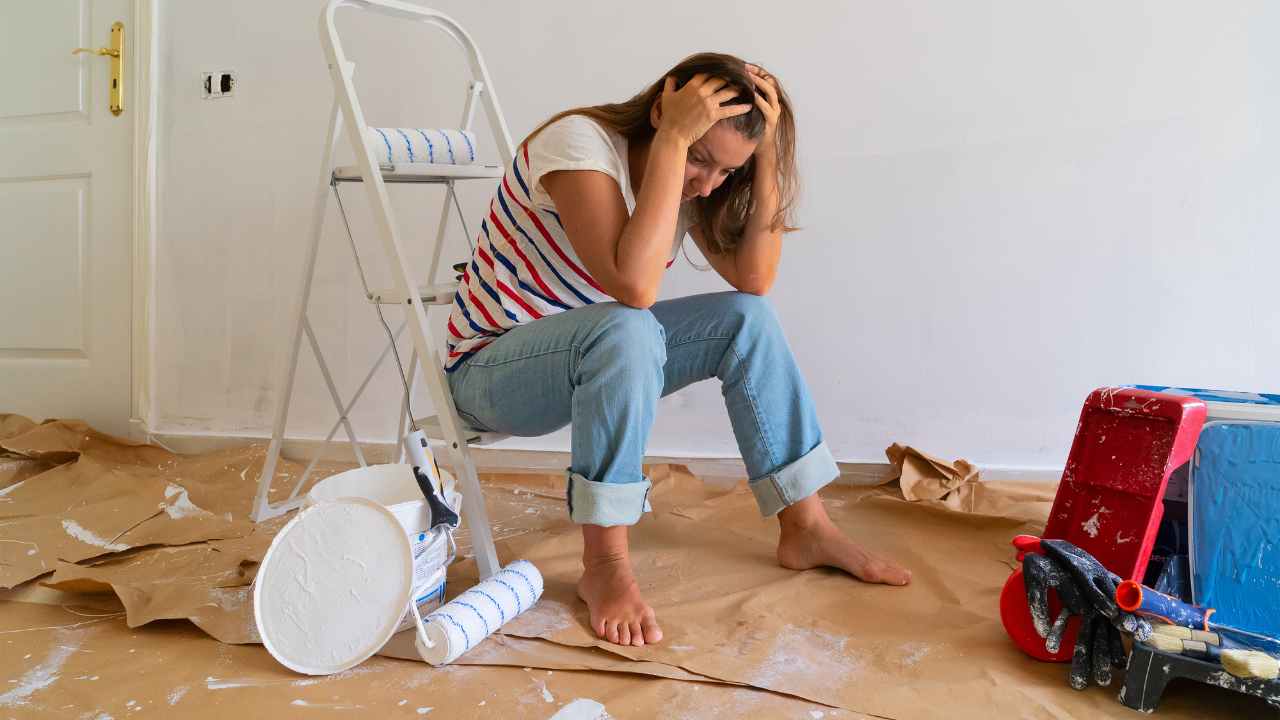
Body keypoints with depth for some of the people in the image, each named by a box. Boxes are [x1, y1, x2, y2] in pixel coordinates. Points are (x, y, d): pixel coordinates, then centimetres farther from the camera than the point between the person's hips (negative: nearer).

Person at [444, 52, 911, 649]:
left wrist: (766, 154, -19)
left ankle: (806, 528, 0)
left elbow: (754, 278, -13)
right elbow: (635, 286, -39)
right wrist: (673, 138, -36)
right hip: (490, 369, -7)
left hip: (599, 353, 7)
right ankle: (605, 565, -23)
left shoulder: (688, 178, -2)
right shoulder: (580, 142, -25)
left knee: (747, 317, -8)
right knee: (625, 329, -37)